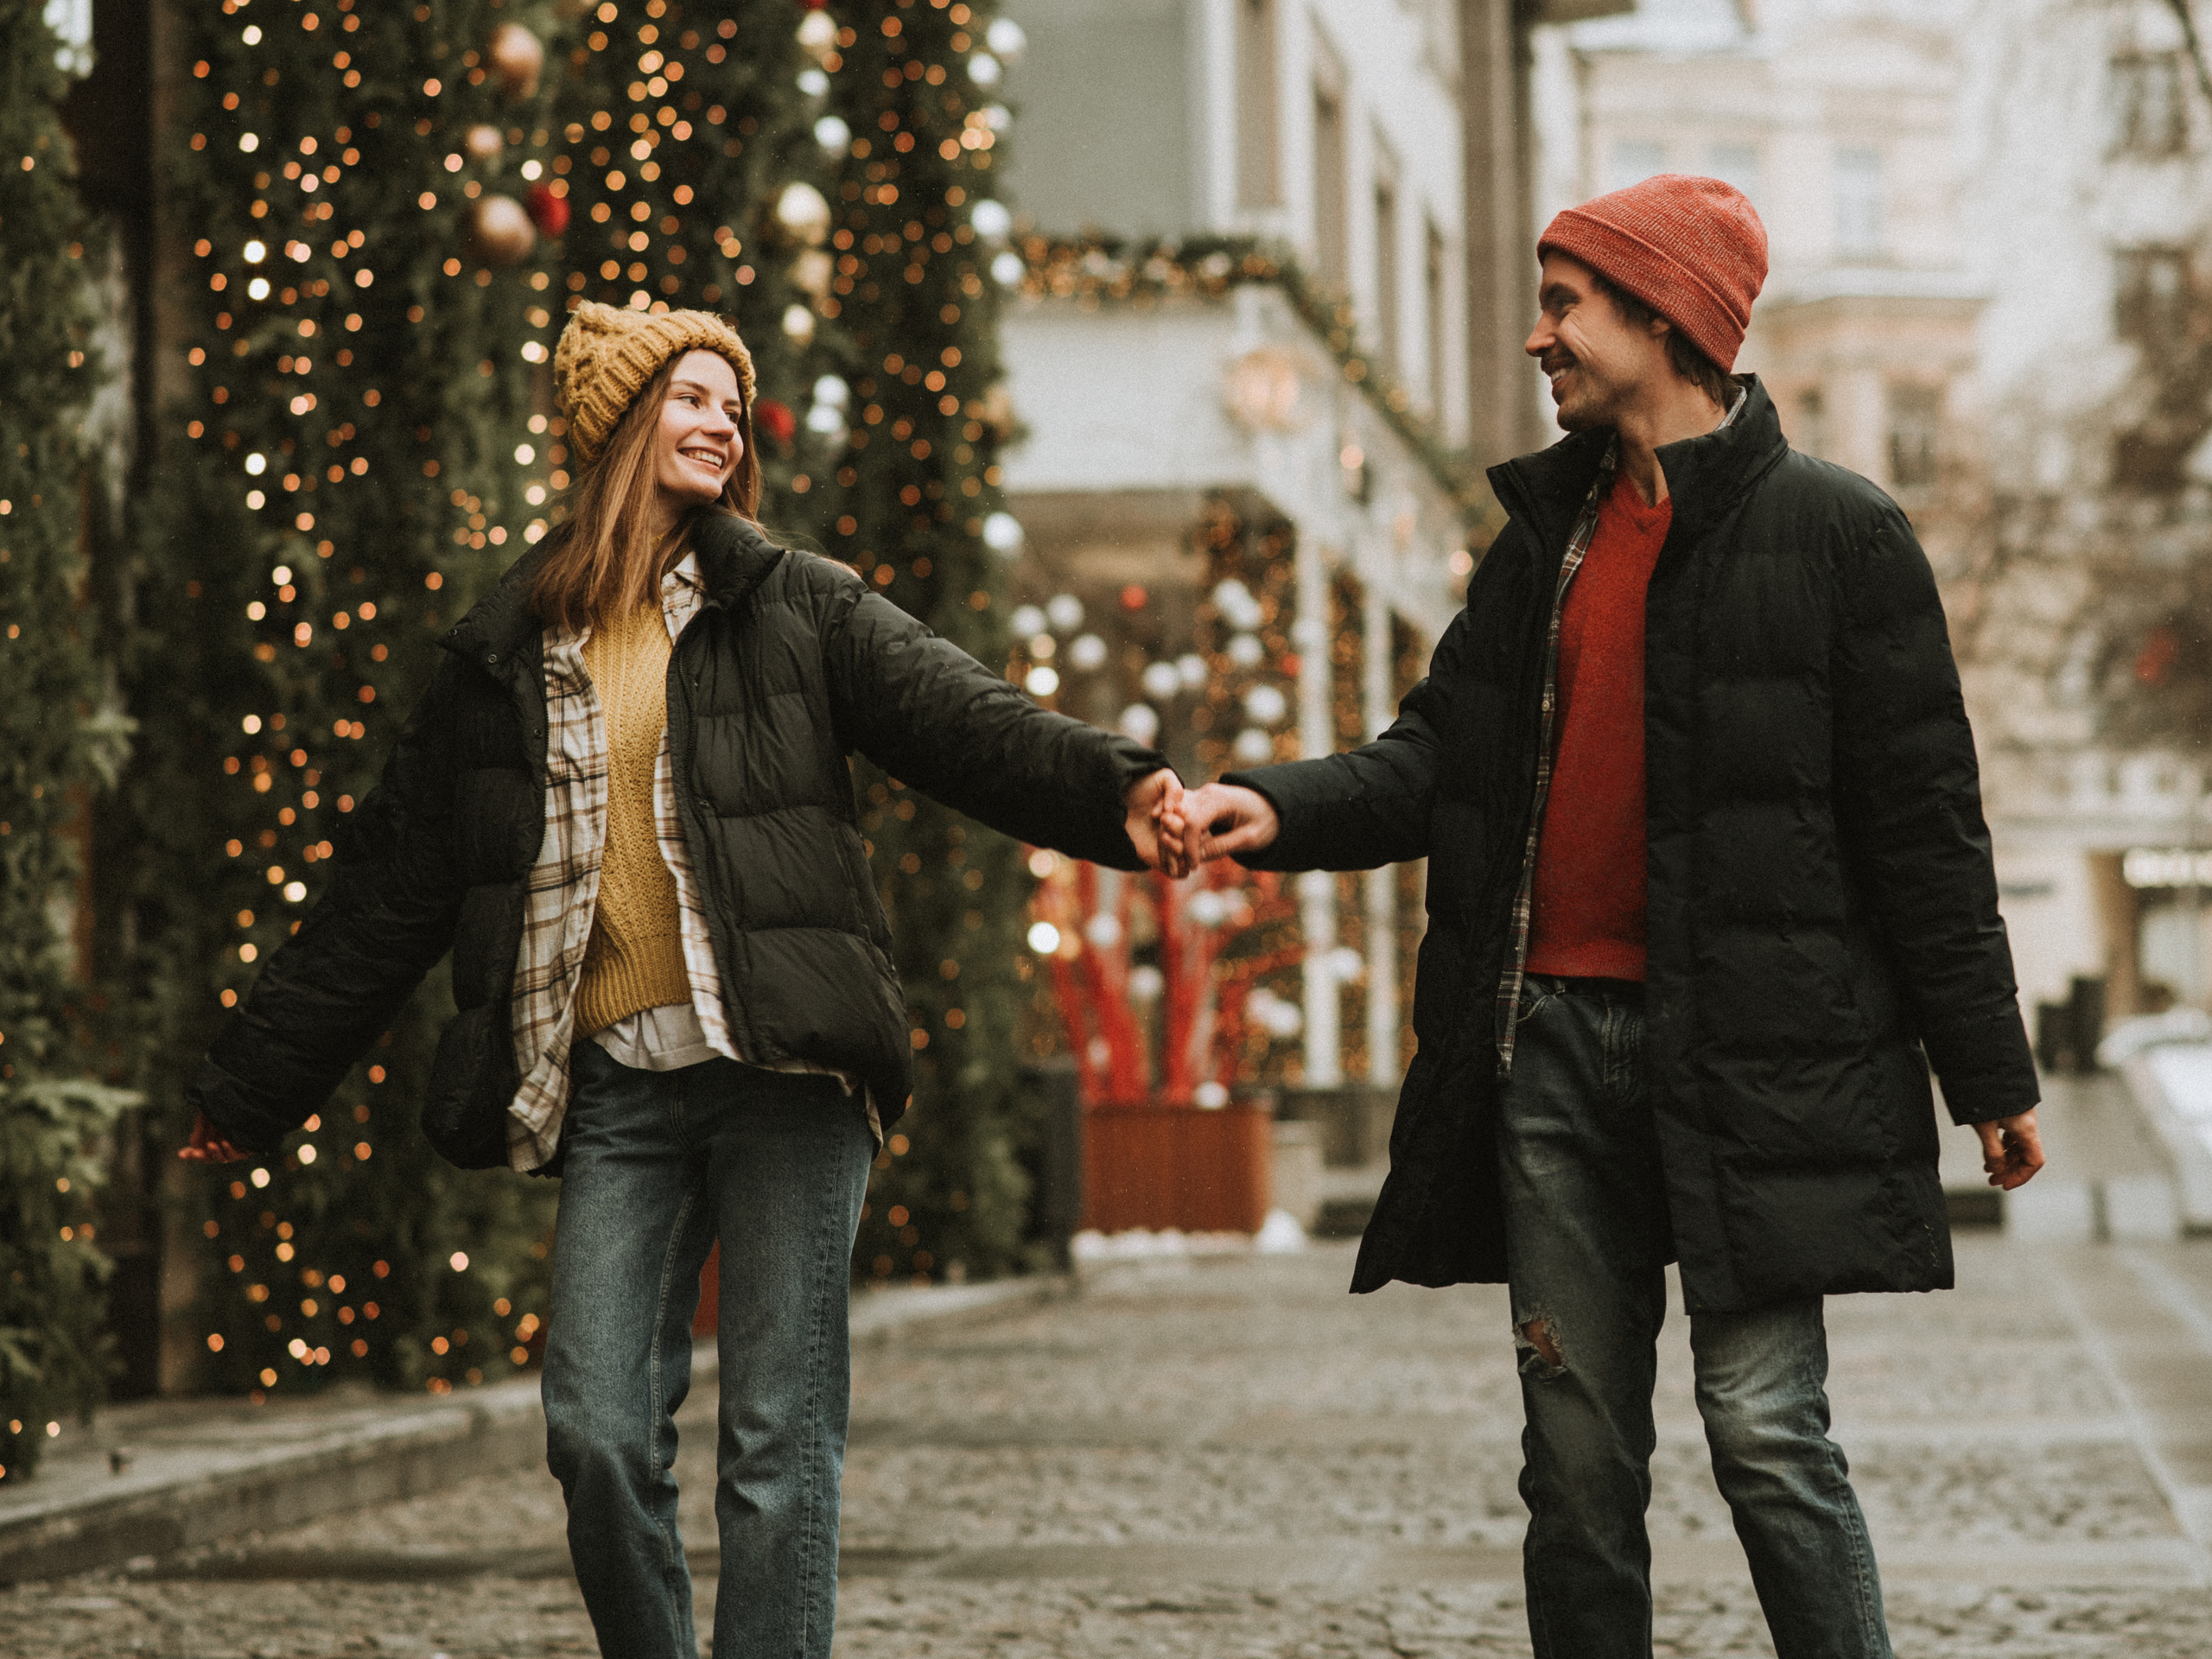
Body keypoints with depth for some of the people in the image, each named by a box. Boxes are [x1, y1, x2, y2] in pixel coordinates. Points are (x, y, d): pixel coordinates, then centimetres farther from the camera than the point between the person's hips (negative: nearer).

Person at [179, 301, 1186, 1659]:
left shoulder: (799, 610, 10)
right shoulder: (504, 657, 15)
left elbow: (964, 717, -5)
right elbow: (387, 897, 19)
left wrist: (1111, 793, -25)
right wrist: (250, 1089, 20)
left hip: (782, 1068, -2)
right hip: (617, 1088, 2)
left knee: (780, 1441, -5)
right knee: (598, 1438, -6)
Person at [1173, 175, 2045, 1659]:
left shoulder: (1835, 533, -2)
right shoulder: (1545, 534, 16)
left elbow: (1924, 822, -3)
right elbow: (1437, 760, 12)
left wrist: (1990, 1074, -3)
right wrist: (1281, 810, -8)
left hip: (1751, 1051, -6)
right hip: (1553, 1039, 6)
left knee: (1767, 1429, -9)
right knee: (1579, 1458, 7)